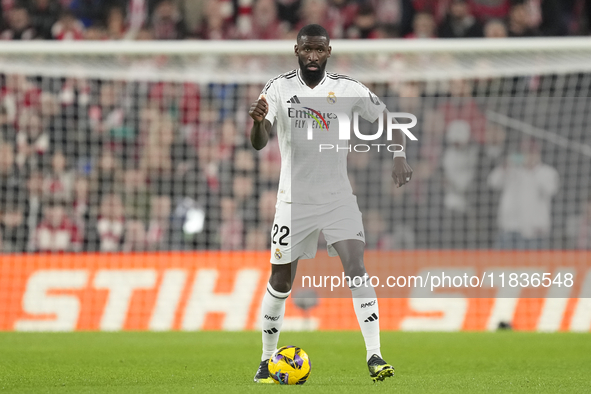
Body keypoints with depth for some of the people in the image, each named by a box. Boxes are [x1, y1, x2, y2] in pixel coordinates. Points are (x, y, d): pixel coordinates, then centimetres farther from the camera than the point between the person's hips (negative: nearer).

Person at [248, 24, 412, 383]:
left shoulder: (347, 89, -3)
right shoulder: (279, 89, -7)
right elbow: (259, 143, -15)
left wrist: (399, 158, -11)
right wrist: (258, 121, -39)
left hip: (339, 198, 0)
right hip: (294, 201, 0)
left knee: (357, 267, -15)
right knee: (281, 281, 5)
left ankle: (375, 356, -16)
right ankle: (268, 360, 21)